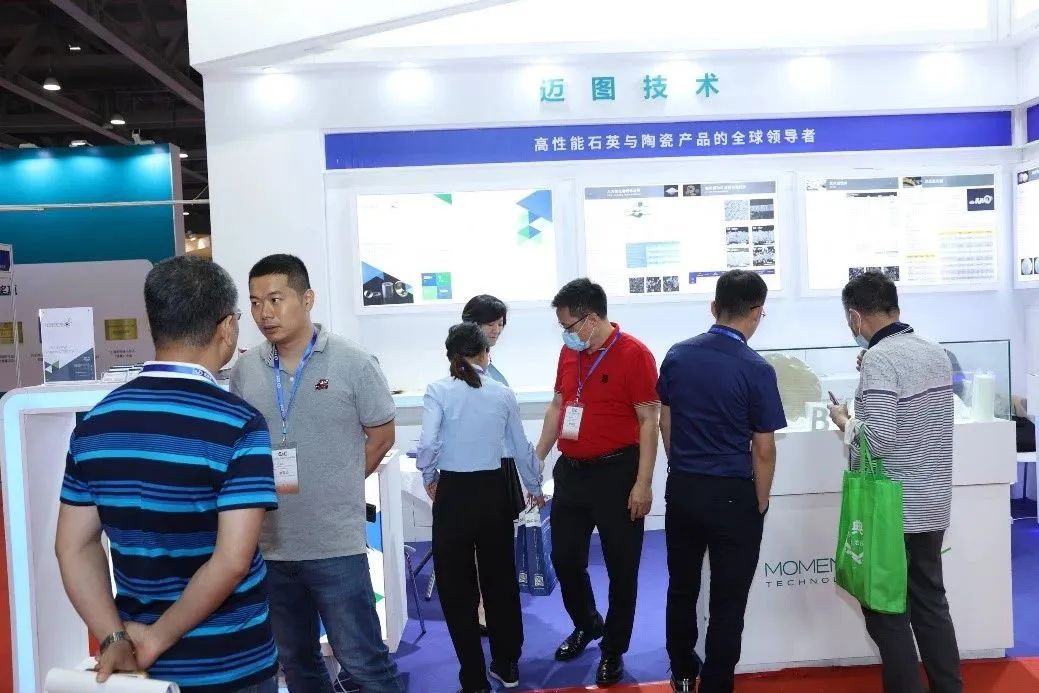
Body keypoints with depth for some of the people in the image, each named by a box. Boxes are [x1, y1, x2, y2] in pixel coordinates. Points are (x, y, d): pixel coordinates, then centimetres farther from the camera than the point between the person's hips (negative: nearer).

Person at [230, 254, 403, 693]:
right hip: (269, 545, 4)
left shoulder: (352, 363, -8)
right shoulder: (245, 370, 2)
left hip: (336, 544, -4)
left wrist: (335, 486, 0)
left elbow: (381, 435, 1)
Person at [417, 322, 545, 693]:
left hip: (453, 493, -3)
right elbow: (522, 448, 9)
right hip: (494, 491, 3)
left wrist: (429, 478, 1)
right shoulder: (503, 393, 2)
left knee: (457, 588, 10)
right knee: (501, 580, 19)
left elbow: (428, 443, -19)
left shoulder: (439, 390, -7)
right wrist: (534, 488, 25)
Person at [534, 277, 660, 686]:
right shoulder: (569, 352, 6)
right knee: (564, 557, 14)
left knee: (621, 566, 7)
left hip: (616, 472, -6)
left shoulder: (634, 354, -13)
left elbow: (648, 421, -13)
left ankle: (613, 650, 25)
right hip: (570, 470, 6)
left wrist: (643, 483, -16)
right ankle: (587, 625, 39)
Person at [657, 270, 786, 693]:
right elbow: (763, 450, -12)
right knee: (727, 601, 9)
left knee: (682, 587, 20)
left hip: (681, 488, 5)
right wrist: (760, 504, 1)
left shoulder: (677, 355, -2)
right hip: (732, 494, -5)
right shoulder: (756, 369, -16)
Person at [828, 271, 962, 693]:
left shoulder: (879, 359, -20)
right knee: (931, 602, 18)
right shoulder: (937, 353, 5)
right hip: (932, 504, 8)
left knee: (886, 609, 6)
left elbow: (876, 442, -24)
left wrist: (844, 420, -7)